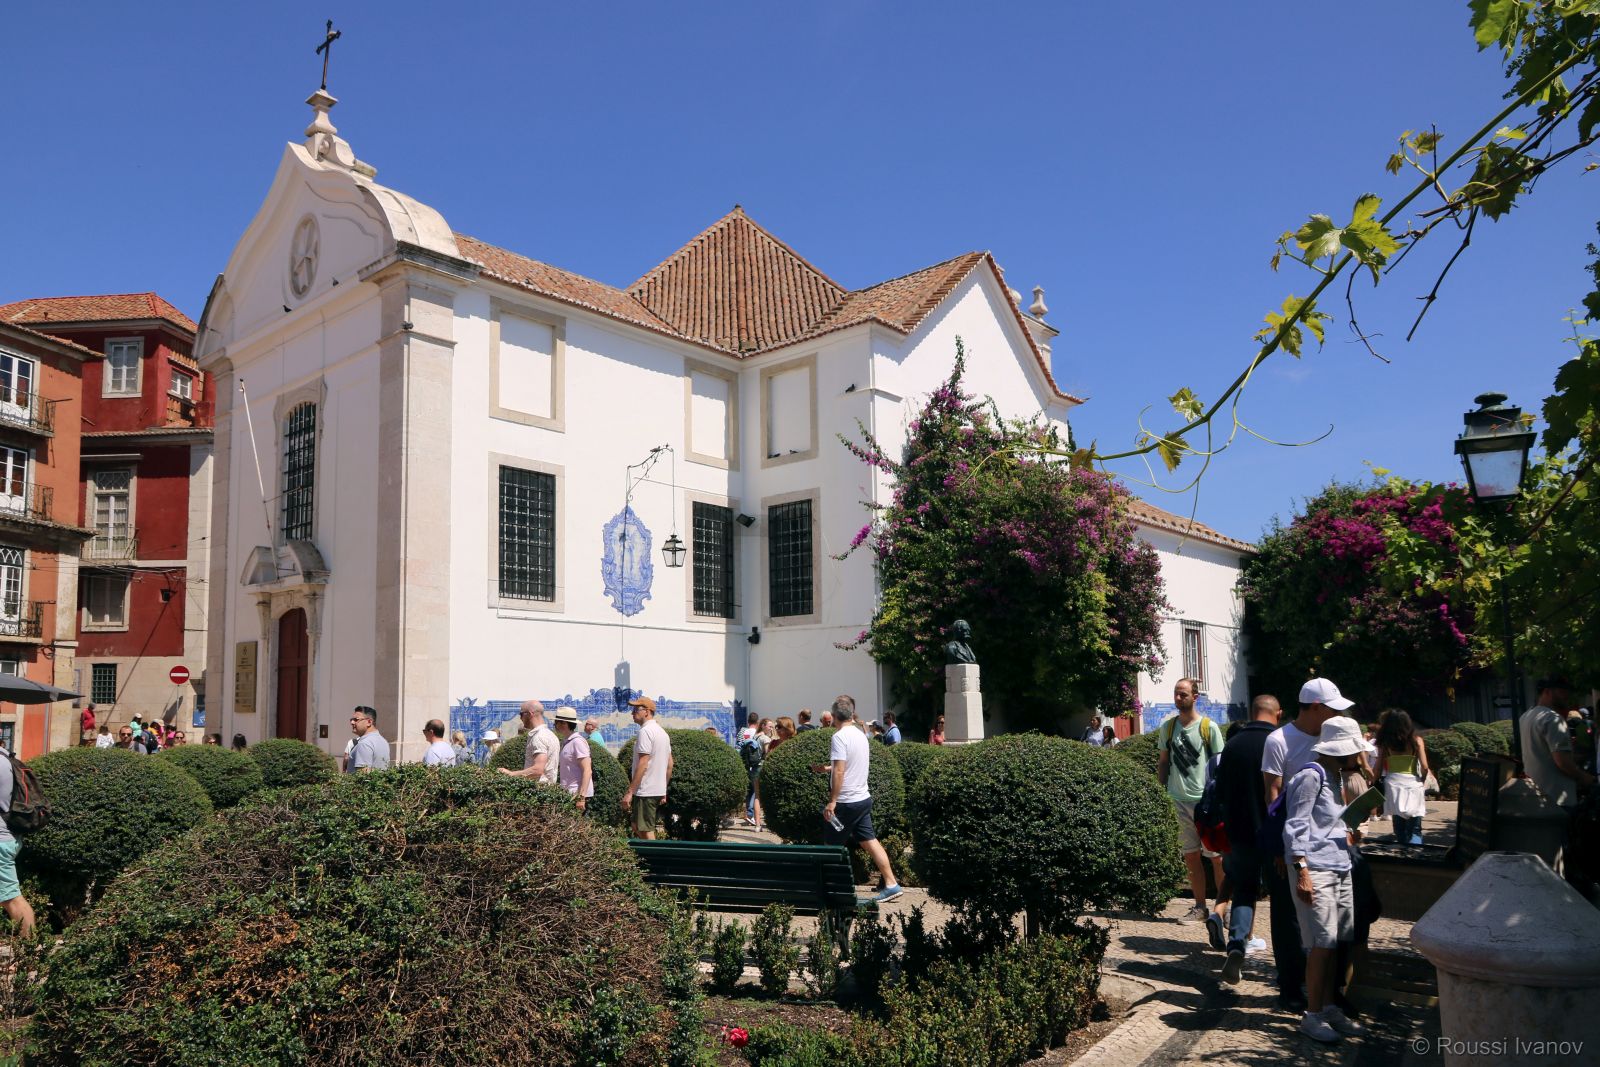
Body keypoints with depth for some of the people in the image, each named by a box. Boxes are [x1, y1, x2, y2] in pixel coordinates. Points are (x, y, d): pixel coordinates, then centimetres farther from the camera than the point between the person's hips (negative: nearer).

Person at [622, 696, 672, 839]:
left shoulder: (645, 731, -13)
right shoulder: (662, 732, 16)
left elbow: (643, 764, -20)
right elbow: (670, 764, 18)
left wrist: (629, 792, -20)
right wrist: (664, 791, 22)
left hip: (645, 791, -9)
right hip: (659, 791, 9)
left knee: (645, 831, -4)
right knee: (636, 826, 18)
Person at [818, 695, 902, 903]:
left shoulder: (839, 737, -16)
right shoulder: (861, 735, 10)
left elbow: (839, 772, -22)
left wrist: (832, 801, -20)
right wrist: (826, 768, 31)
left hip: (846, 802, -8)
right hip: (863, 798, 8)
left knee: (831, 847, 4)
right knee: (870, 841, 9)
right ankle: (891, 884, 6)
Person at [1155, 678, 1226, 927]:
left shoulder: (1209, 727, -3)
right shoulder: (1167, 727, 8)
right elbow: (1163, 763, 15)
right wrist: (1165, 792, 7)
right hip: (1179, 801, 4)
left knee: (1217, 856, -2)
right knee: (1191, 856, 10)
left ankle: (1223, 907, 7)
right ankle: (1200, 907, 19)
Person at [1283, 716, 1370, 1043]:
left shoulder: (1335, 776, 17)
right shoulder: (1311, 776, -11)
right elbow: (1295, 826, -15)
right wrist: (1302, 871, -20)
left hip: (1340, 869, 9)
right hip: (1316, 870, -9)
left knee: (1333, 942, 11)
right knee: (1322, 943, -6)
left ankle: (1329, 1008, 21)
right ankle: (1312, 1016, 3)